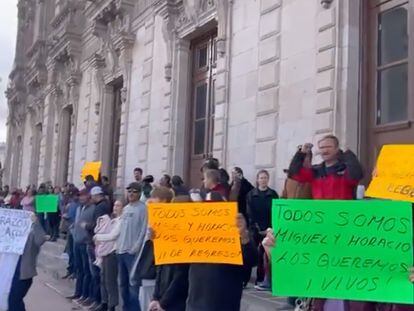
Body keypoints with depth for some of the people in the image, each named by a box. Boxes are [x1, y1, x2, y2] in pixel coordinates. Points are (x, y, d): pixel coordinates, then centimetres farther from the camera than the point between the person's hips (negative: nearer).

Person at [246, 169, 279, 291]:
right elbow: (250, 213, 1)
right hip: (255, 229, 1)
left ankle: (266, 280, -3)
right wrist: (256, 228, -9)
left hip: (268, 230, -1)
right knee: (255, 254, -2)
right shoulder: (251, 194, 6)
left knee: (265, 255, -8)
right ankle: (260, 280, 5)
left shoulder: (273, 194, 6)